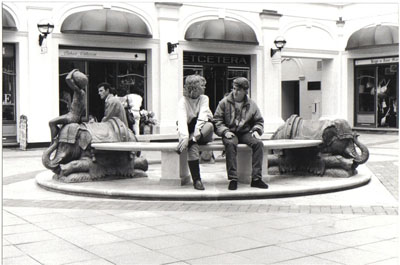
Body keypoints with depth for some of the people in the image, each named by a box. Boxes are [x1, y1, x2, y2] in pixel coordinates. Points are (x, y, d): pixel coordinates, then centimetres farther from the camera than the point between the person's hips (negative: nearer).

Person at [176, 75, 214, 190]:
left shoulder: (204, 98, 2)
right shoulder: (183, 101, -3)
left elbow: (203, 115, -15)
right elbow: (182, 120, -21)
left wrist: (197, 132, -33)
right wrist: (185, 137, -39)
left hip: (203, 133, 2)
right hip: (189, 132, -2)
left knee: (209, 125, -32)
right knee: (193, 147, -33)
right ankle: (196, 180, -30)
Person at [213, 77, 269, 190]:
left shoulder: (251, 104, 9)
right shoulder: (224, 102, 3)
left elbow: (259, 121, 17)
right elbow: (217, 120, 2)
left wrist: (256, 130, -4)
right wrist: (225, 131, -14)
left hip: (245, 133, 2)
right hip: (230, 133, -2)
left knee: (258, 143, -27)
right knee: (230, 144, -37)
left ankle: (256, 178, -23)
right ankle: (233, 179, -34)